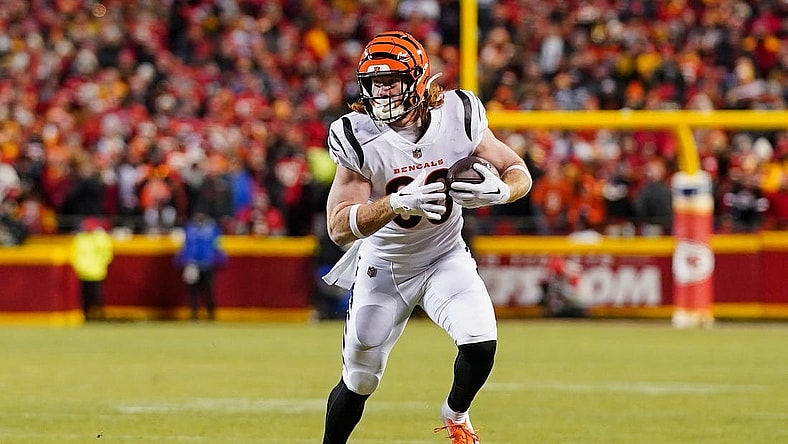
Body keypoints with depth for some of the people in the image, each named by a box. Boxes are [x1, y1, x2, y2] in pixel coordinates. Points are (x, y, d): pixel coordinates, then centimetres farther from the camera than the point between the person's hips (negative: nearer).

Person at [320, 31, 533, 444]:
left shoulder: (457, 116, -17)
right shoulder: (359, 137, -21)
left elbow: (519, 172, -5)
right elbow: (339, 227, -26)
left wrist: (500, 190, -30)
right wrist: (398, 202, -43)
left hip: (445, 258, 1)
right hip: (383, 266, -1)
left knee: (481, 344, -21)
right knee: (358, 381, 6)